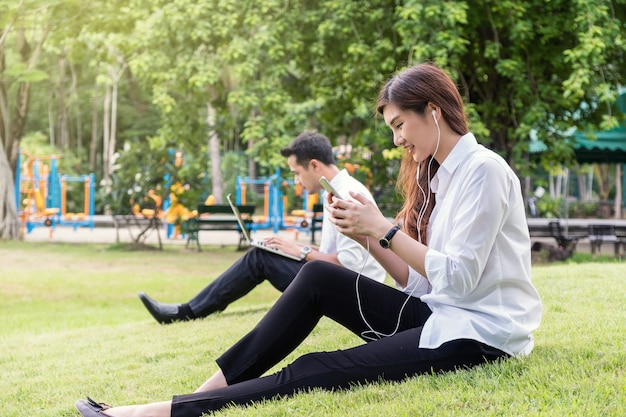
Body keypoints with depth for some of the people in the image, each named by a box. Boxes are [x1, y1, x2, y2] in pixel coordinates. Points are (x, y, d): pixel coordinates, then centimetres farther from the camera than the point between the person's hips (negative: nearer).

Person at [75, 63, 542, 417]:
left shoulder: (482, 171, -12)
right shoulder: (439, 176, 16)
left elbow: (456, 279, -19)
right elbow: (418, 281, 10)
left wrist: (384, 229, -15)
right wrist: (366, 235, -4)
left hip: (478, 334, -8)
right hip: (437, 314, 8)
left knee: (314, 373, -18)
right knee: (318, 277, -5)